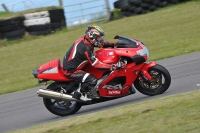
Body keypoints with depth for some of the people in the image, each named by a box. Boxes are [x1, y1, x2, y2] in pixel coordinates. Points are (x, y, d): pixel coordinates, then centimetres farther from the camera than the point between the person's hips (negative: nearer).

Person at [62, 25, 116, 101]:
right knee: (92, 80, -24)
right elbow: (96, 64, -29)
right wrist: (112, 67, -33)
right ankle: (80, 94, -3)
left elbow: (101, 43, 13)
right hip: (71, 71, -10)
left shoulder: (85, 40, -2)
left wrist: (114, 44, 2)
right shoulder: (86, 48, -29)